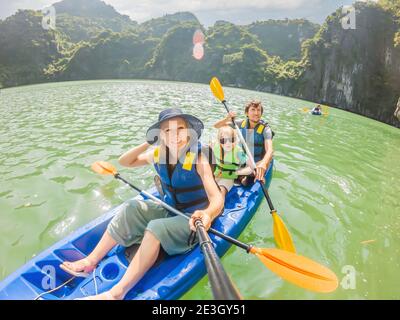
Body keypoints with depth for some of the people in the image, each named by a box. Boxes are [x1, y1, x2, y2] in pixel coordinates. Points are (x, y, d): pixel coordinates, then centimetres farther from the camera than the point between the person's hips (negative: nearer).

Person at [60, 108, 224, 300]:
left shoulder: (198, 159, -22)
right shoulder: (158, 155, -5)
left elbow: (217, 197, -31)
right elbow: (124, 162, 5)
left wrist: (208, 214, -54)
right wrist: (147, 144, -9)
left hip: (194, 219, -6)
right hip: (170, 210, 6)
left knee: (156, 228, -30)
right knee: (132, 208, -10)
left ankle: (117, 293, -23)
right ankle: (91, 261, -3)